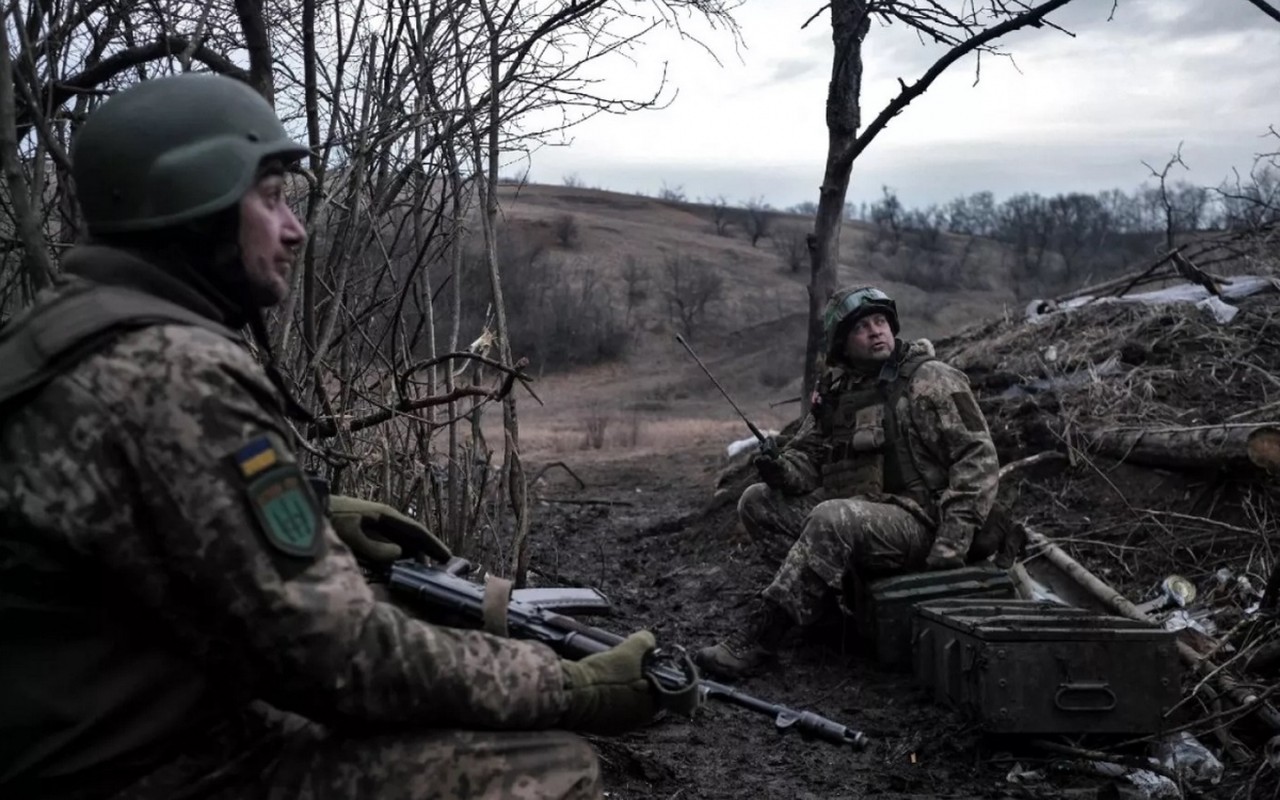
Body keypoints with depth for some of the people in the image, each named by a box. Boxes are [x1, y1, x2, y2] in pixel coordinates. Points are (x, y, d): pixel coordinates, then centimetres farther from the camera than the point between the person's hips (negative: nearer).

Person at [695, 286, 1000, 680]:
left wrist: (951, 544, -19)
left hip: (913, 522, -7)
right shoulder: (834, 389, 13)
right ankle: (820, 595, -14)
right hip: (848, 510, 7)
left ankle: (758, 638, -29)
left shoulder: (932, 381, -5)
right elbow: (807, 451, 17)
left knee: (832, 519, -34)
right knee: (756, 501, -5)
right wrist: (784, 470, -10)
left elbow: (978, 458, -10)